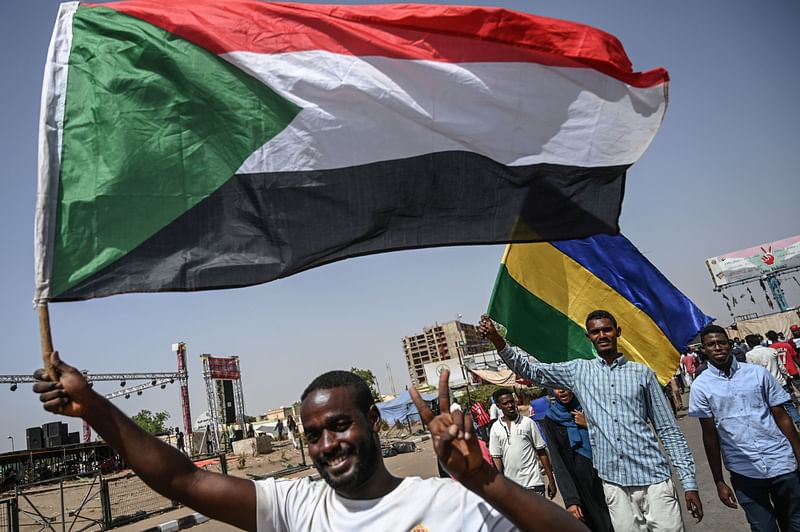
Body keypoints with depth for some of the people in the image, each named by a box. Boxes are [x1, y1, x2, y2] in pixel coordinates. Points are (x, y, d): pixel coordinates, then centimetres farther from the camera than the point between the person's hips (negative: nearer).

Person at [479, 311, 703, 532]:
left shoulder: (642, 372, 4)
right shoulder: (578, 370, 6)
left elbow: (669, 430, 7)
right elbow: (530, 370, 3)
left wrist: (689, 483, 2)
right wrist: (497, 340, -12)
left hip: (653, 479, 0)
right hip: (614, 483, 1)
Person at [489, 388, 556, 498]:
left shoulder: (528, 422, -2)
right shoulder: (495, 428, 1)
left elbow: (541, 452, 1)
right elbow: (497, 457, 2)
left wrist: (551, 480, -1)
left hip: (533, 482, -2)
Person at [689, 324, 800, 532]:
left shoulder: (758, 373, 2)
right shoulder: (701, 387, -3)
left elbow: (782, 418, 6)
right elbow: (710, 435, 0)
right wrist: (719, 482, 3)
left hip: (781, 464, 1)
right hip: (744, 473, -1)